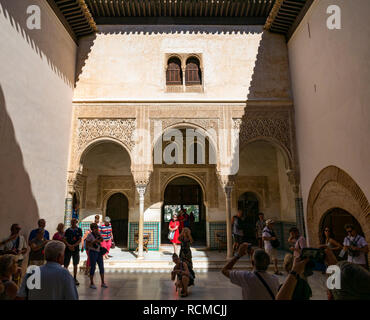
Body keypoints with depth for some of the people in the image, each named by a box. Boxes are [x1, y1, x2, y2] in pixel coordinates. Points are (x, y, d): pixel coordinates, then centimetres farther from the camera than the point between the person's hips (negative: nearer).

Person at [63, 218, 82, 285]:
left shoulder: (79, 230, 3)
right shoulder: (67, 230, 5)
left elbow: (80, 240, -2)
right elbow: (64, 240, 0)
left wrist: (73, 246, -14)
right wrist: (69, 245, -15)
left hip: (76, 249, 0)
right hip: (68, 249, 0)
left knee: (75, 264, 7)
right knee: (66, 265, -1)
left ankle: (75, 278, 17)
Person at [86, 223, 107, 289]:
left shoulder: (98, 234, 9)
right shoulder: (90, 235, -9)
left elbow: (102, 240, 0)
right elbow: (87, 244, -9)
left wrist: (98, 234, -11)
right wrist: (94, 242, -20)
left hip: (99, 252, 6)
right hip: (92, 252, -6)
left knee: (101, 267, 6)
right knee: (93, 267, -1)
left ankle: (103, 283, 14)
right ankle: (91, 283, 13)